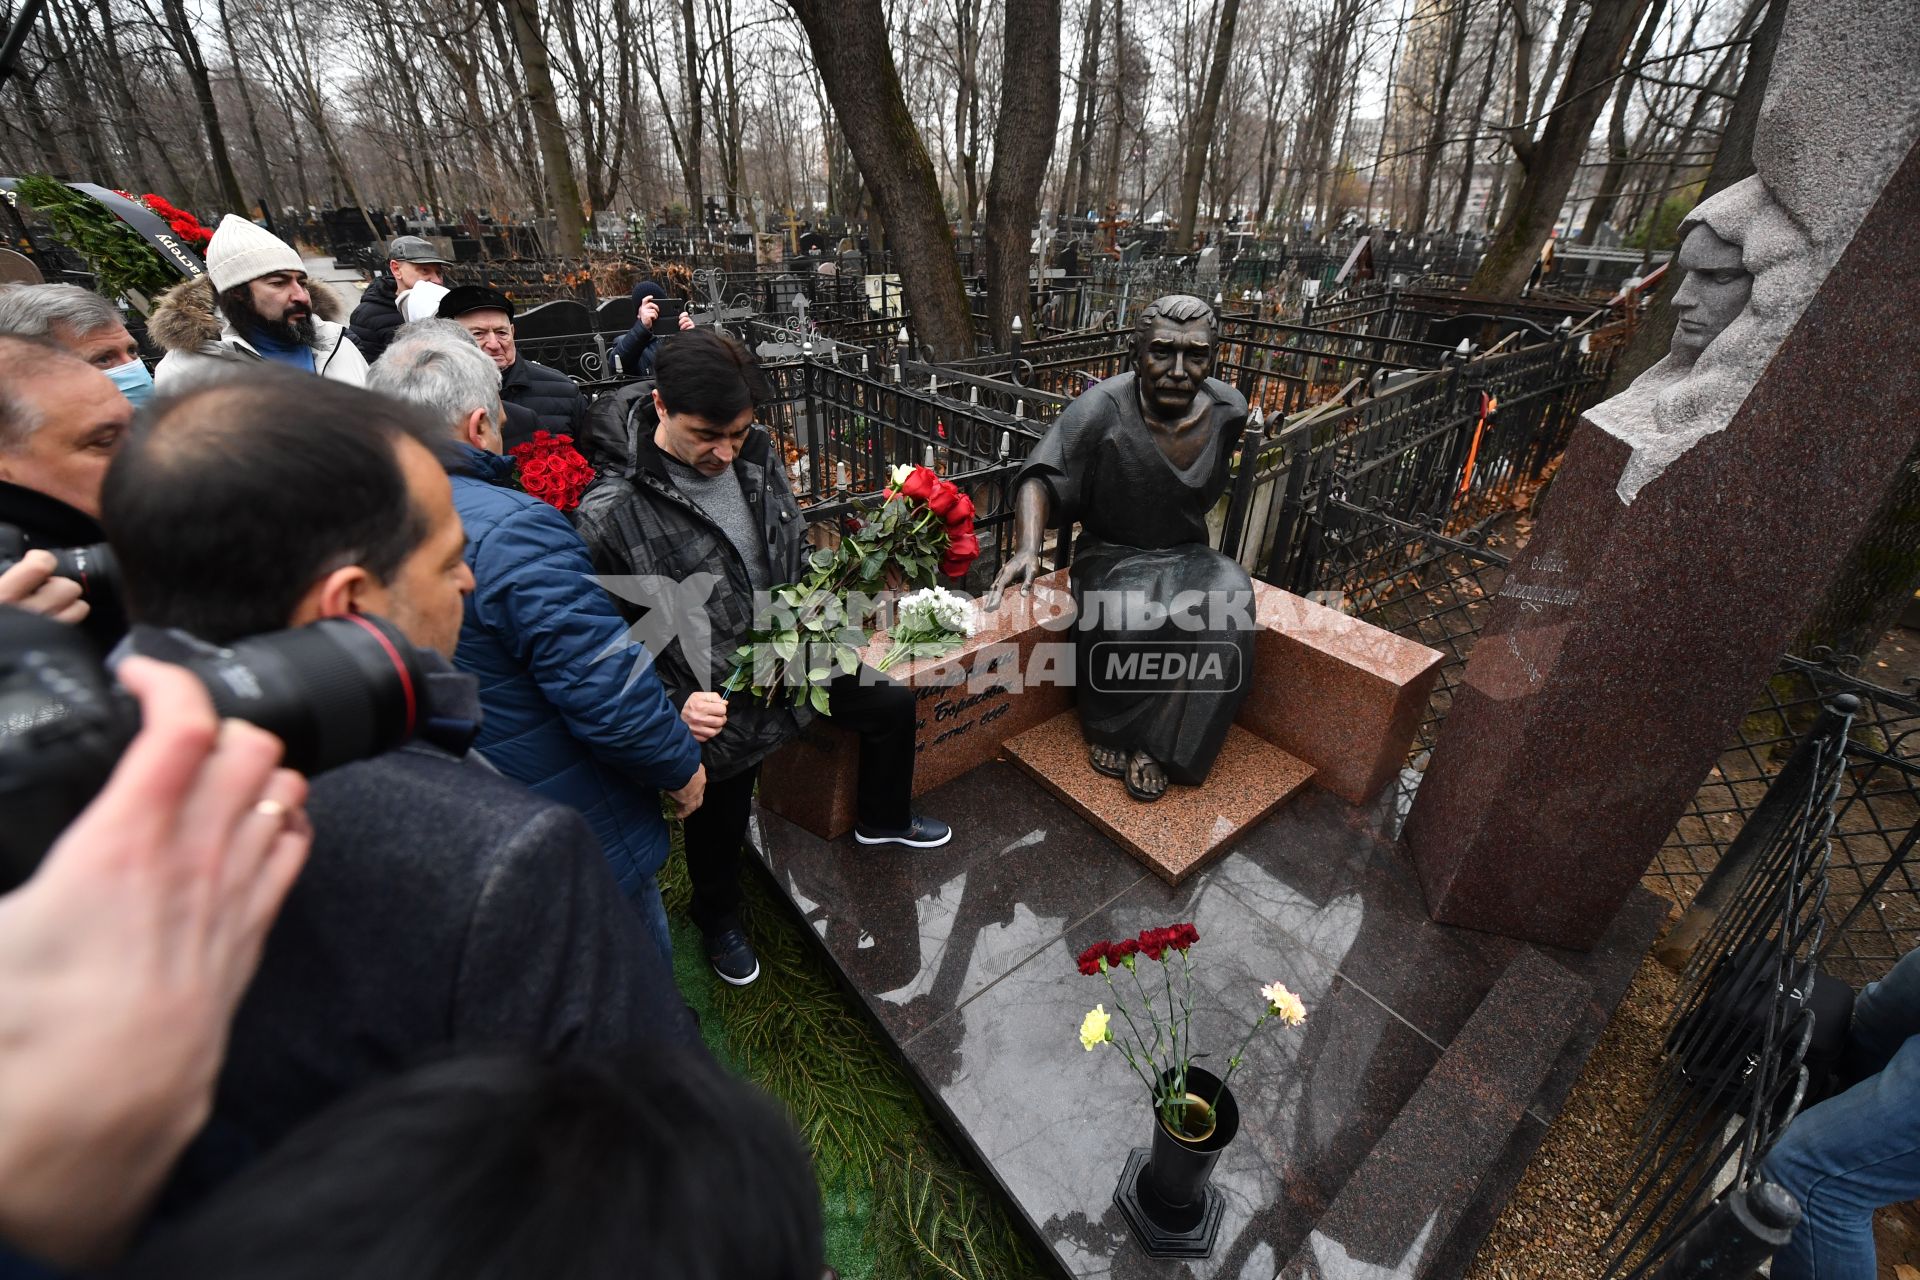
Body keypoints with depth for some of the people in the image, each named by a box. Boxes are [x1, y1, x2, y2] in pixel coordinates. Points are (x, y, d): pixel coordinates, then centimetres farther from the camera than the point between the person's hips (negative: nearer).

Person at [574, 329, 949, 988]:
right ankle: (718, 920, 55)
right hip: (715, 710, -5)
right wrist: (673, 706, -30)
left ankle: (883, 820, 49)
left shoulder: (757, 456, -8)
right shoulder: (611, 512, -26)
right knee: (717, 833, 19)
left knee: (892, 705, 19)